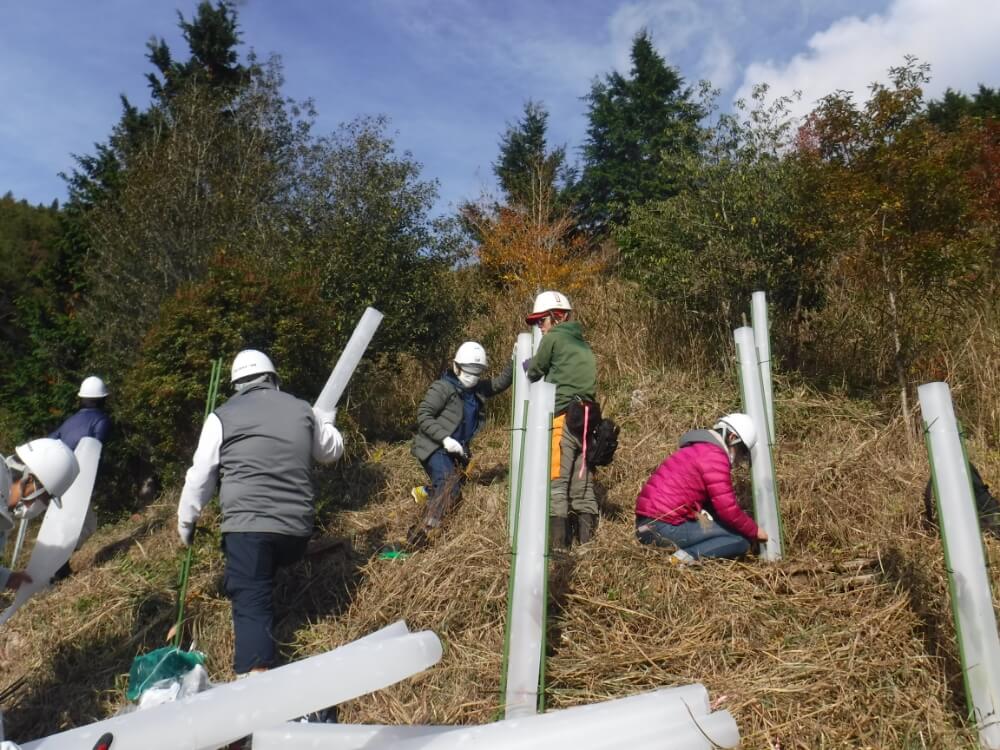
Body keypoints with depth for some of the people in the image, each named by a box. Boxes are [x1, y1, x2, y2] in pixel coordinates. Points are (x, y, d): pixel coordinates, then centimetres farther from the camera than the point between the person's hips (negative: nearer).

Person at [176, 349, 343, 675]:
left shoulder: (223, 417, 1)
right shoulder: (303, 410, 11)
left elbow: (200, 476, 5)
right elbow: (332, 451, 26)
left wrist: (185, 520, 20)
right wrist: (326, 421, 46)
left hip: (248, 526, -4)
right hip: (297, 527, 4)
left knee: (251, 602, -7)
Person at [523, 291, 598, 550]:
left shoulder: (553, 338, 0)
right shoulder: (582, 344, 21)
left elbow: (535, 372, 9)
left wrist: (528, 367, 30)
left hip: (563, 418, -7)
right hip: (585, 418, 7)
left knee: (556, 481, -5)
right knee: (583, 482, 10)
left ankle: (556, 542, -6)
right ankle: (587, 541, 12)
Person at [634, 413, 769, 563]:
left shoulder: (697, 450, 23)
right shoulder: (715, 456, -10)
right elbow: (728, 510, -13)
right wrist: (755, 532, 3)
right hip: (666, 528, -10)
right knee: (741, 540, -4)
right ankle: (687, 557, -19)